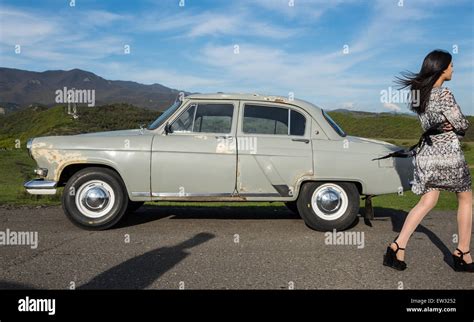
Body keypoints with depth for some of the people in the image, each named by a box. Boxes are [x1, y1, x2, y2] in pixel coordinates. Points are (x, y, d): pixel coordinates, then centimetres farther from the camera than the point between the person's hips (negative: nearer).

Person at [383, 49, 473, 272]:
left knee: (427, 202, 10)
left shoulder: (418, 94, 7)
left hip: (426, 155, 6)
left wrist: (449, 124, -4)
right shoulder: (444, 94, -15)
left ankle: (398, 246, -1)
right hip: (448, 155, -6)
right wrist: (455, 125, 11)